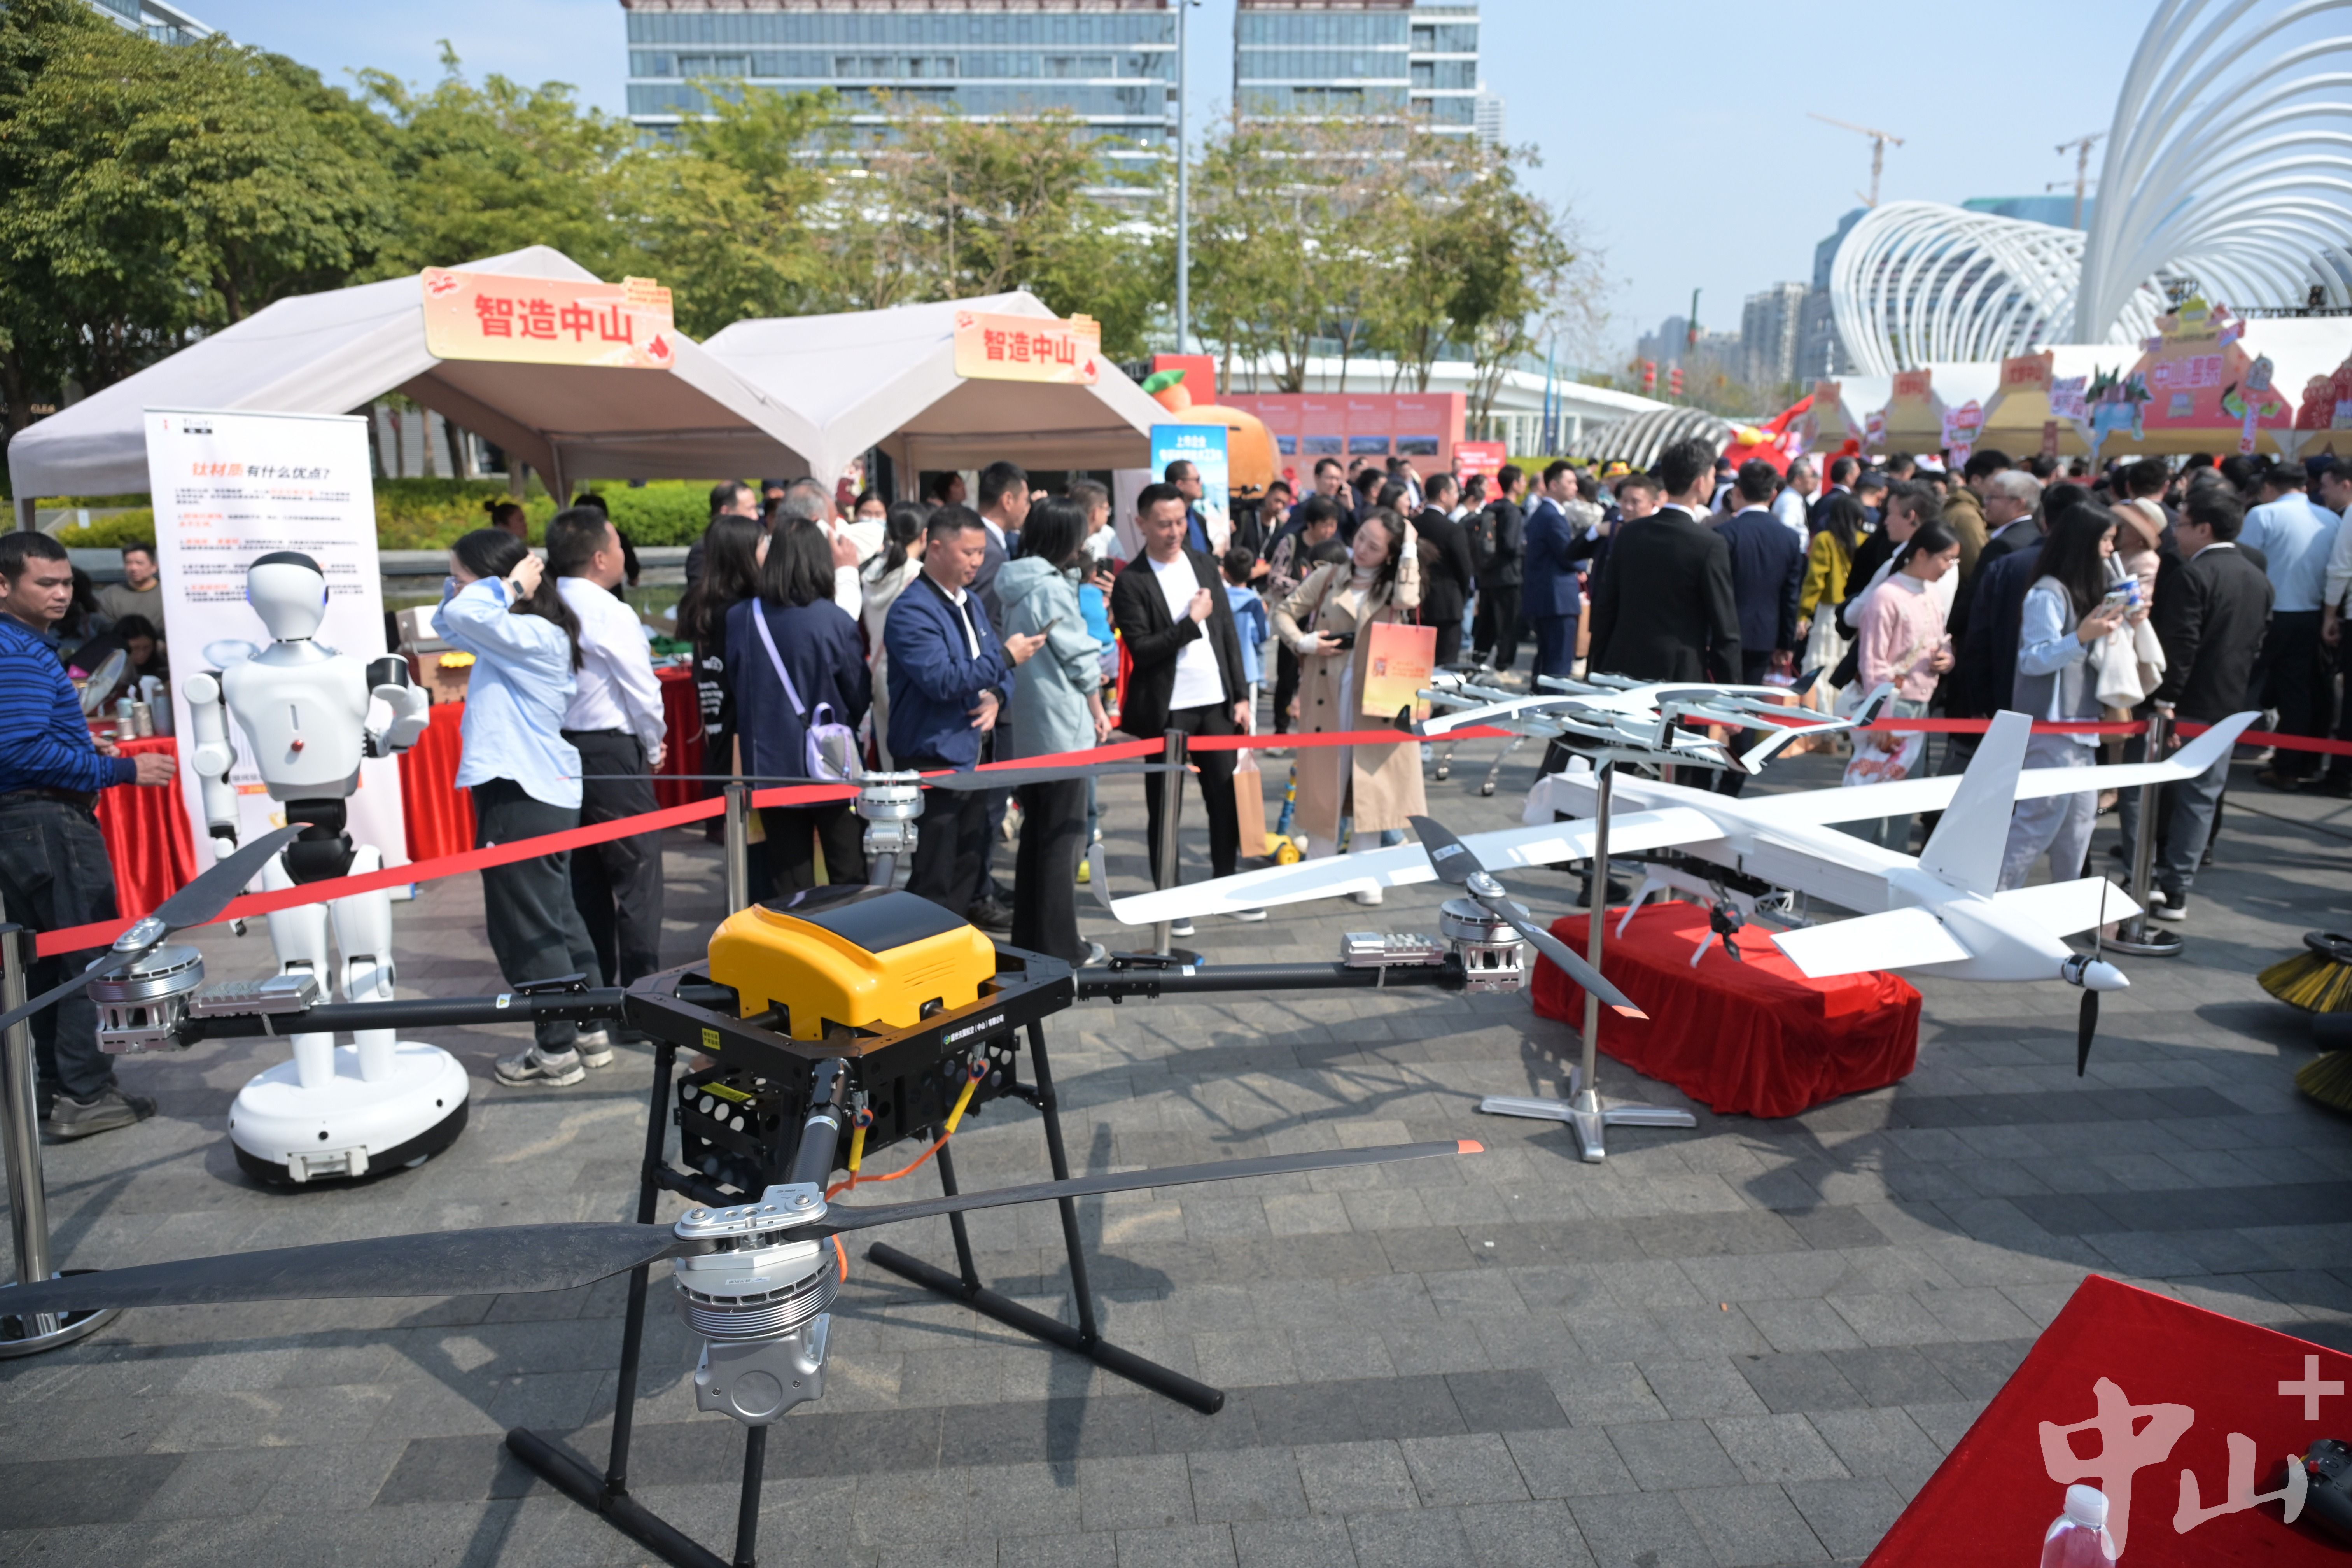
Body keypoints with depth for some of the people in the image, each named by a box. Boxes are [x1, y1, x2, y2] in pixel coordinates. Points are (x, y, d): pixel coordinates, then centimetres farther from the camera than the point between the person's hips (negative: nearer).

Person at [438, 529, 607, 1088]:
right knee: (558, 917, 16)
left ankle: (557, 1050, 10)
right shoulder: (511, 638, 13)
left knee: (526, 928, 0)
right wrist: (462, 582, 9)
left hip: (522, 799, -10)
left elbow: (463, 616, -32)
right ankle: (590, 1031, 25)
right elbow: (451, 621, 24)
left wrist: (509, 586, -15)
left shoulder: (533, 636, -17)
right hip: (543, 793, 10)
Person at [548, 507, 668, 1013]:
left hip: (562, 749, 7)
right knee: (637, 877, 0)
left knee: (585, 880, 16)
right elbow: (642, 692, -13)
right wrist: (654, 747, 5)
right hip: (611, 753, -7)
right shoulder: (612, 615, -16)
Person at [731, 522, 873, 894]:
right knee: (849, 878, 11)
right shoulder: (836, 622, -15)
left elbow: (734, 685, 7)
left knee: (789, 883, 11)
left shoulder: (739, 619, -7)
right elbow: (861, 696, -4)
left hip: (769, 763, 3)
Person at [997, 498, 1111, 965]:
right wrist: (1099, 711, 2)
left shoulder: (1015, 586, 9)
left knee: (1035, 830, 16)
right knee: (1064, 835, -1)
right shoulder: (1052, 588, -16)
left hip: (1024, 727, 9)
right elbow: (1081, 658, -10)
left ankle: (1029, 935, 24)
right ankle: (1060, 943, 5)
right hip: (1061, 728, -8)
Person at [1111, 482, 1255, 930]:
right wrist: (1191, 622, -16)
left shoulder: (1204, 565, 9)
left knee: (1227, 797, 8)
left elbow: (1228, 633, 10)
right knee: (1165, 807, 4)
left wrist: (1240, 695, 6)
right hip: (1165, 710, -5)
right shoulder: (1131, 582, -7)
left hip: (1216, 703, 5)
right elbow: (1141, 649, -14)